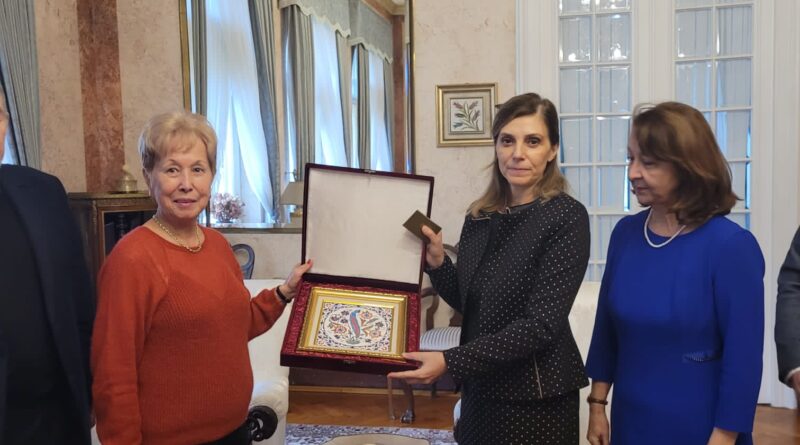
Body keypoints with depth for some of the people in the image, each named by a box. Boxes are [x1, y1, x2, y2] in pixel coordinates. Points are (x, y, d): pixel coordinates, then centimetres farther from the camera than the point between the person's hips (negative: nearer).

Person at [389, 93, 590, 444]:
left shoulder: (566, 218, -15)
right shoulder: (480, 215, 1)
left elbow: (541, 325, -20)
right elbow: (467, 302, 9)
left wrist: (450, 361, -24)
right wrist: (436, 263, -9)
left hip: (535, 398, -5)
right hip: (481, 388, 5)